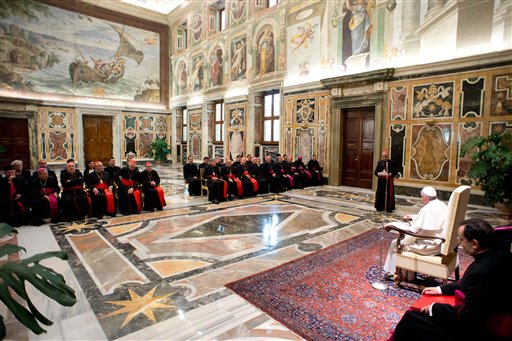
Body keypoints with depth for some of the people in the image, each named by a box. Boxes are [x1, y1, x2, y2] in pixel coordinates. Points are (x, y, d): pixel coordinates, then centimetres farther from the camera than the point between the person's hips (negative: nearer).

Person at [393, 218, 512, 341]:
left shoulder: (481, 271, -34)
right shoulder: (498, 254, -6)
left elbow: (468, 316, -27)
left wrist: (434, 308, -13)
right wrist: (441, 289, 11)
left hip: (477, 329, -9)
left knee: (411, 318, -2)